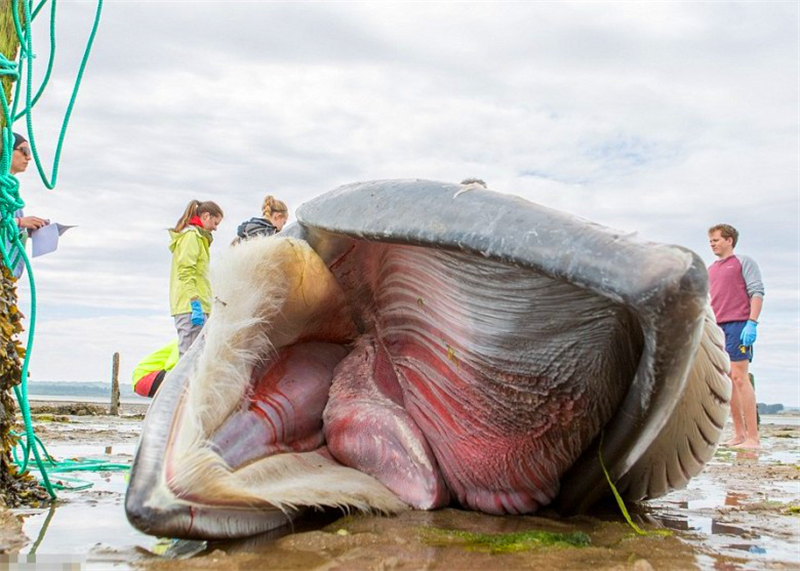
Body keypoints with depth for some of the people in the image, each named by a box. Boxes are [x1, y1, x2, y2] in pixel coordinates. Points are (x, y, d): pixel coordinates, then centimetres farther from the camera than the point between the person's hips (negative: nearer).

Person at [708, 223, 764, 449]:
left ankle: (752, 436, -9)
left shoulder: (744, 262, 4)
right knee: (727, 380, 5)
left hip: (738, 325, -7)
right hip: (717, 328, 7)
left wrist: (752, 323, -16)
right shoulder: (710, 270, 22)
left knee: (739, 377, -12)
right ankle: (738, 434, 10)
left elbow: (757, 293, -5)